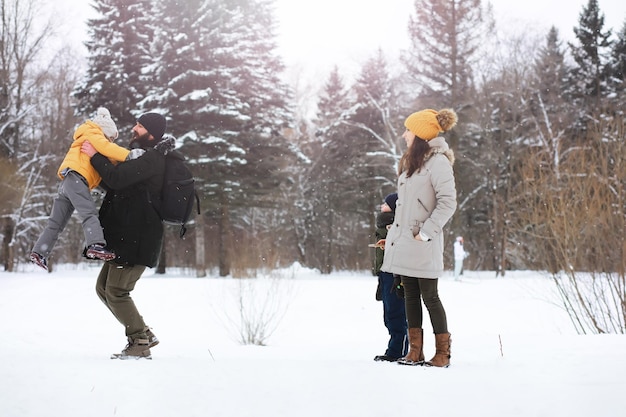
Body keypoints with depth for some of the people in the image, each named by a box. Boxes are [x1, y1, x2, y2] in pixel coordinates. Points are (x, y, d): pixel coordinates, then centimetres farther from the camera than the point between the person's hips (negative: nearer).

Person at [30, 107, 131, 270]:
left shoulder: (92, 139, 37)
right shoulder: (92, 134, 9)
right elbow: (105, 147, -13)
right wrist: (129, 155, -20)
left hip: (66, 183, 10)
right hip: (75, 177, -10)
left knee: (56, 223, 12)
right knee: (89, 213, -25)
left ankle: (39, 251, 13)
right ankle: (96, 245, -42)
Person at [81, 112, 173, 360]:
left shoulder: (151, 159, -14)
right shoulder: (142, 155, 20)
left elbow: (116, 179, -23)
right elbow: (119, 183, 30)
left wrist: (94, 155, -10)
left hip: (138, 238, -11)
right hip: (127, 236, 11)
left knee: (116, 292, -9)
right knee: (103, 288, 14)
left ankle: (140, 344, 0)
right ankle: (143, 335, 17)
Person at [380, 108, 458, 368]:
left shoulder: (437, 161, -11)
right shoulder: (412, 160, 16)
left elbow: (448, 202, -18)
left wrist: (425, 233, -18)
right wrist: (393, 234, 15)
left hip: (422, 244, -9)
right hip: (403, 242, 9)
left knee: (429, 297, -2)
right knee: (410, 297, 10)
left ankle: (443, 353, 7)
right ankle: (415, 352, 15)